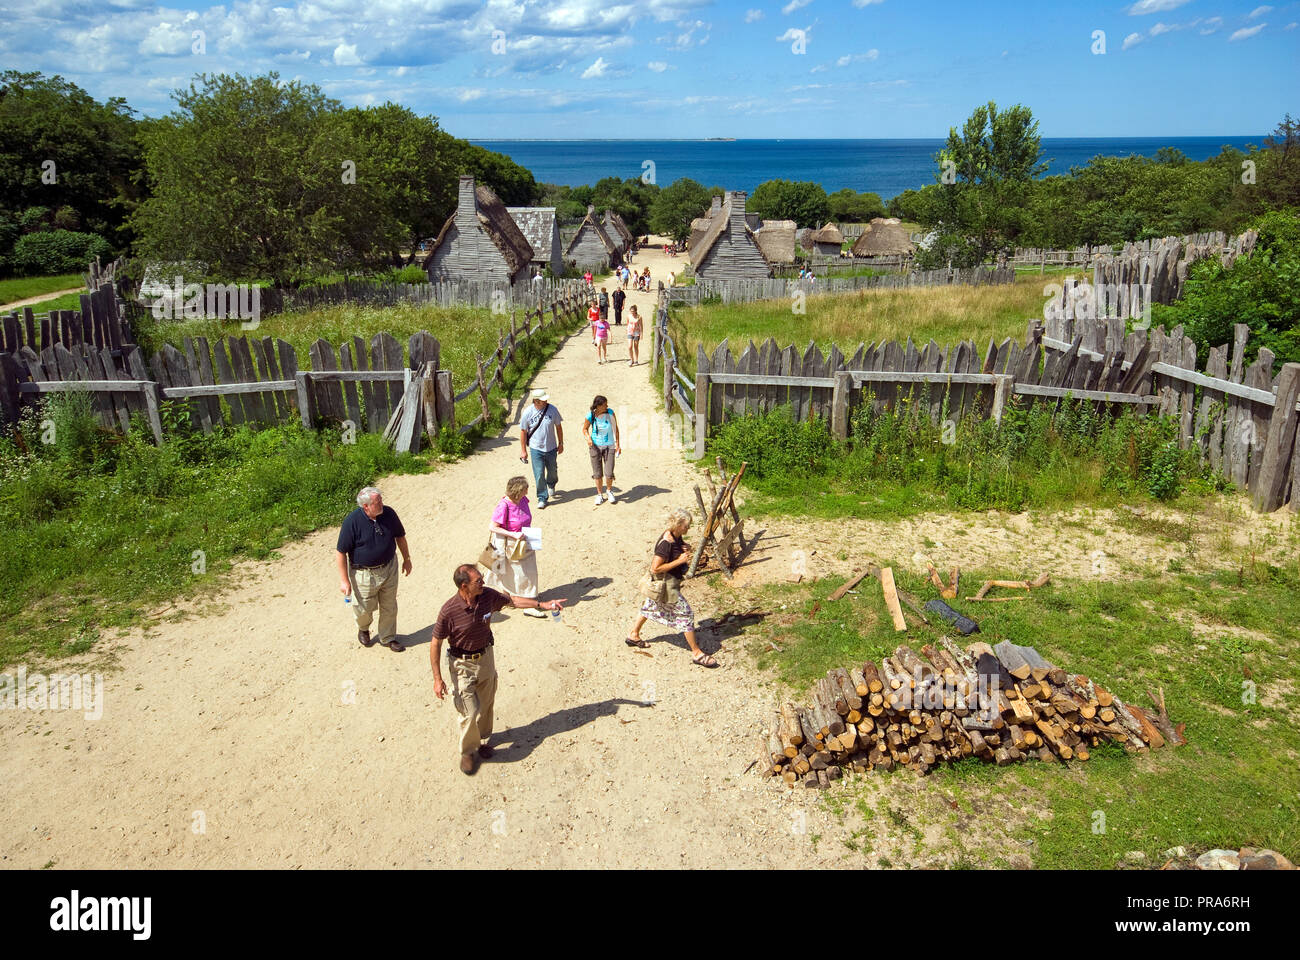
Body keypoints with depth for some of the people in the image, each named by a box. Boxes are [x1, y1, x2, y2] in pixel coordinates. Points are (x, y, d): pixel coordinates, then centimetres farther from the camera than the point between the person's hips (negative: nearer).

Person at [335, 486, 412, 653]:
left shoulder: (389, 514, -10)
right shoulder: (352, 521, -23)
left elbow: (400, 537, 8)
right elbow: (341, 552, -16)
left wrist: (406, 559, 15)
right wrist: (344, 580, -15)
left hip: (389, 569, 4)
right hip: (364, 574, -3)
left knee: (389, 607, 16)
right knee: (364, 608, 13)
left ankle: (387, 637, 39)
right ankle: (363, 629, 48)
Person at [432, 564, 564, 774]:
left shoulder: (487, 595, -13)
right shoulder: (448, 611, -27)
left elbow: (512, 601, 5)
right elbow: (435, 644, -17)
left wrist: (543, 605, 5)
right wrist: (437, 678, -16)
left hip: (486, 657, 5)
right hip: (462, 664, -5)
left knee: (486, 705, 18)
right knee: (470, 712, -3)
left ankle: (483, 740, 43)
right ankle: (467, 751, 22)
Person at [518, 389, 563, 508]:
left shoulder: (552, 410, -8)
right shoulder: (528, 413, -12)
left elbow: (558, 427, 5)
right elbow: (523, 432, -2)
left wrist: (561, 443, 9)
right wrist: (523, 450, 0)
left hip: (551, 448, 2)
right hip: (536, 449, -2)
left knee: (552, 471, 18)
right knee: (539, 475, -5)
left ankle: (551, 485, 51)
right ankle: (542, 498, 10)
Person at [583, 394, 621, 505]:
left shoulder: (610, 413, -11)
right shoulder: (590, 416, -13)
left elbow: (615, 428, 1)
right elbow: (585, 429, 5)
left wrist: (618, 444, 1)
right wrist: (588, 438, -16)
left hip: (609, 446, 0)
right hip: (595, 446, 0)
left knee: (609, 473, -5)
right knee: (597, 474, 7)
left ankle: (609, 491, 24)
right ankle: (600, 494, 28)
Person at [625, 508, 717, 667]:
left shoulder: (677, 536, -5)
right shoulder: (666, 543, -32)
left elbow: (680, 545, 18)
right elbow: (655, 569, -30)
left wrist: (686, 547, -6)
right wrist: (680, 560, -29)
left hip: (671, 580, 10)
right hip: (666, 584, -10)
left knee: (650, 605, 27)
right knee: (685, 613, -3)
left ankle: (634, 635, 48)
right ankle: (697, 654, 8)